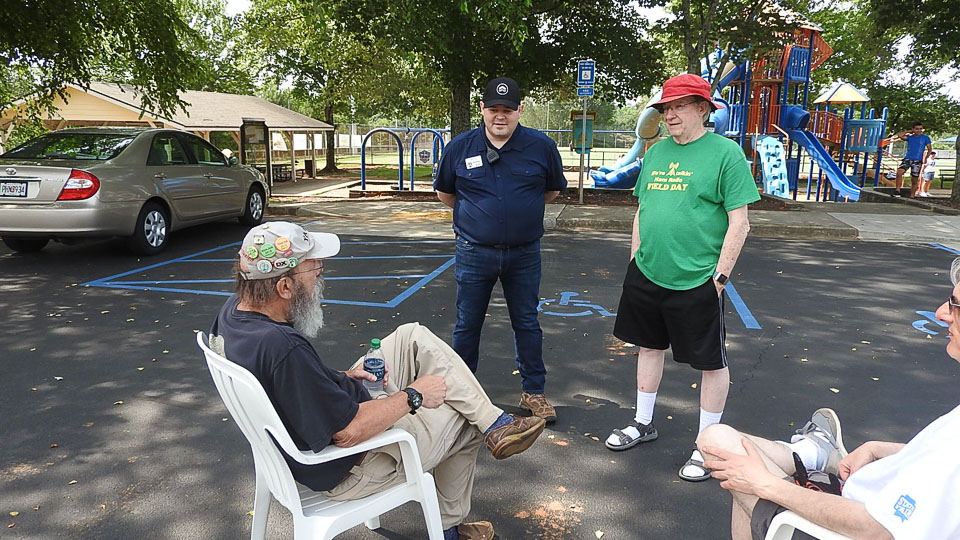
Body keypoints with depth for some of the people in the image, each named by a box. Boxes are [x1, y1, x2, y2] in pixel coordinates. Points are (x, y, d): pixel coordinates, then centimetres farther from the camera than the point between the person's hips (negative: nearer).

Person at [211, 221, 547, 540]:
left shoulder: (234, 310, -8)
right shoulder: (284, 348, -38)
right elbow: (348, 432, -31)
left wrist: (341, 378, 2)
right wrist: (413, 396, -18)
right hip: (346, 470, -8)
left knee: (415, 338, 5)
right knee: (465, 422, 6)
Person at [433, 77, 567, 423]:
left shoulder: (542, 146, -4)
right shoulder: (460, 147, -3)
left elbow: (553, 190, 12)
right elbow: (445, 192, 13)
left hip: (524, 253, 0)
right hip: (474, 253, 0)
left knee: (527, 324, 12)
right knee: (467, 325, 10)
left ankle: (534, 391, 26)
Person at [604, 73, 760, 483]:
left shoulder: (725, 153, -8)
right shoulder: (656, 152, 10)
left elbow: (739, 223, -11)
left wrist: (720, 275, -13)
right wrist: (635, 259, 13)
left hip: (696, 280, -6)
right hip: (646, 275, 6)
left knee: (711, 361, 6)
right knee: (649, 346, 18)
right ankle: (643, 423, 36)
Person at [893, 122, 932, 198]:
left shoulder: (925, 138, 6)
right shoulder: (909, 137, 10)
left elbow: (929, 149, 7)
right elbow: (899, 136, -6)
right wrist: (908, 132, 4)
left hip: (917, 161, -1)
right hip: (907, 158, 1)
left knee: (914, 179, 1)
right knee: (899, 171, -25)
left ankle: (912, 196, 11)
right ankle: (897, 190, -21)